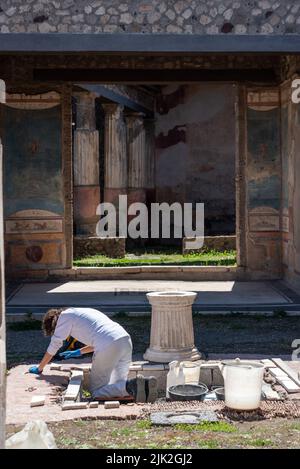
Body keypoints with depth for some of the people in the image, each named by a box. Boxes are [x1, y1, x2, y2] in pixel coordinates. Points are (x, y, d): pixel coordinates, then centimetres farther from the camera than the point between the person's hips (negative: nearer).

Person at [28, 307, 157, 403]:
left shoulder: (65, 315, 11)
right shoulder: (84, 312, 35)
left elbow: (54, 345, 14)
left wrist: (39, 368, 27)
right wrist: (79, 352, 52)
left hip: (109, 347, -8)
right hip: (126, 340, 8)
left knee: (96, 392, 0)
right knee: (117, 386, 18)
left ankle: (131, 386, -24)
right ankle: (144, 384, -11)